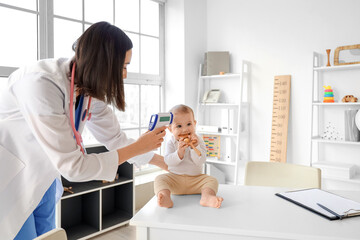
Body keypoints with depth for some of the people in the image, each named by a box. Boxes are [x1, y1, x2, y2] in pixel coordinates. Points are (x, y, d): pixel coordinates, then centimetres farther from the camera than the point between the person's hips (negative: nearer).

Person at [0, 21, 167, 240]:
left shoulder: (91, 90, -10)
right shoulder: (41, 85, -33)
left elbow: (115, 138, 1)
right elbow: (72, 166, -31)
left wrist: (165, 163, 5)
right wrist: (138, 147, -24)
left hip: (42, 180, 7)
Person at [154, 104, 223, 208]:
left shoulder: (198, 141, -1)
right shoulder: (170, 143, 0)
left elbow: (200, 162, -11)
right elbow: (168, 162, -12)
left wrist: (195, 146, -25)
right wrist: (179, 152, -29)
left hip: (196, 179, 0)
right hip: (174, 178, 0)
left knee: (212, 180, -21)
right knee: (160, 179, -24)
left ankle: (207, 197, -48)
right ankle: (165, 198, -48)